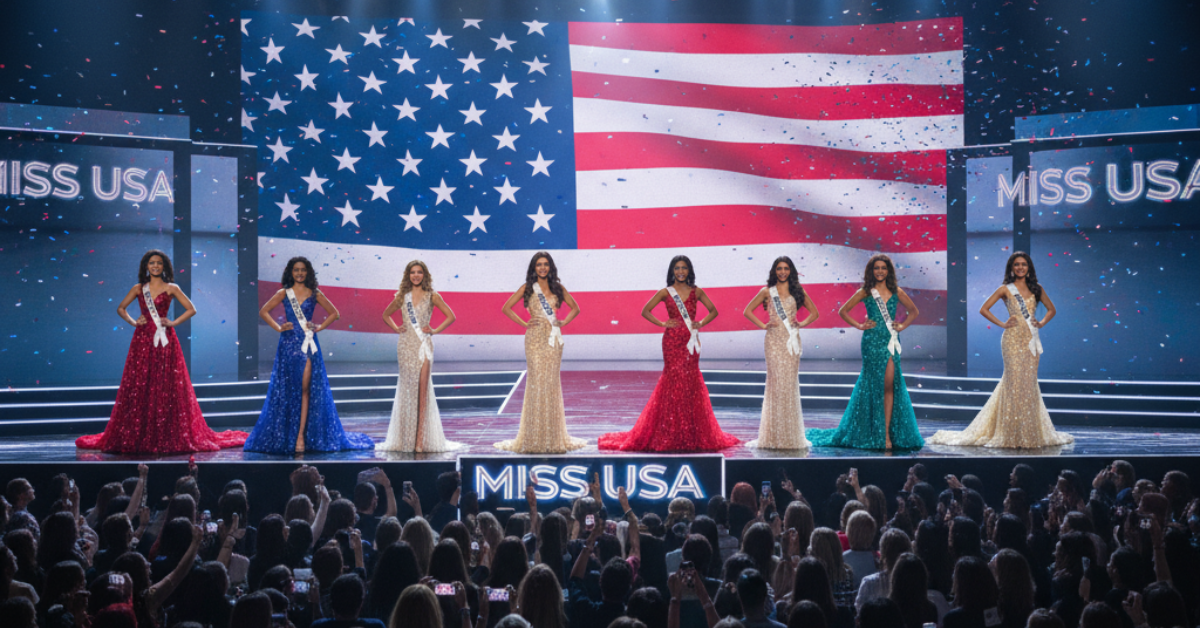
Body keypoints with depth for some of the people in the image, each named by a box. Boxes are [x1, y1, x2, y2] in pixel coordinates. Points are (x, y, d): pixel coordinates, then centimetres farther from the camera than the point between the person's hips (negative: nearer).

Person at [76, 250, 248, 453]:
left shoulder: (171, 288, 4)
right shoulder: (138, 289, 11)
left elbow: (191, 309, 2)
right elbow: (121, 308, 19)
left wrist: (173, 322, -6)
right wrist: (133, 322, 3)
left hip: (165, 341, -2)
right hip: (143, 341, 2)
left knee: (166, 388, -5)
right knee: (138, 388, -1)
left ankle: (169, 436, 0)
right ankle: (136, 436, 4)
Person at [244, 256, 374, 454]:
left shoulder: (315, 294, 8)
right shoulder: (284, 293, 8)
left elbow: (334, 313, 14)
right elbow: (263, 312, 10)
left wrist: (319, 327, 2)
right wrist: (278, 327, 0)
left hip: (308, 344, 0)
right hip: (289, 343, 0)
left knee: (306, 389, -6)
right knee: (286, 389, 0)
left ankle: (301, 435, -7)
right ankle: (285, 436, 8)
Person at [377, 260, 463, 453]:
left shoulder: (432, 297, 4)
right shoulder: (402, 297, 10)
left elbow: (451, 316, 6)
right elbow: (386, 315, 22)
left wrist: (435, 330, -3)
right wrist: (396, 328, 7)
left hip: (423, 344, -2)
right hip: (405, 344, 2)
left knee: (422, 390, -8)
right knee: (407, 389, 2)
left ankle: (420, 439, -10)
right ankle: (406, 438, 7)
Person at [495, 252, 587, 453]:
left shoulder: (557, 287, 11)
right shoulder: (528, 287, 3)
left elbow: (575, 308, 20)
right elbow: (506, 308, 3)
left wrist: (563, 322, 5)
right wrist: (524, 324, -3)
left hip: (553, 338, 3)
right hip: (536, 338, -3)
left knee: (552, 382, 4)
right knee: (537, 382, -6)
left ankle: (553, 436, 10)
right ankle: (535, 438, -2)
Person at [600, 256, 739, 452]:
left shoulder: (696, 292, 7)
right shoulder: (665, 292, 3)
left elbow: (713, 311, 15)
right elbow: (645, 311, 4)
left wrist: (701, 323, 0)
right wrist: (663, 323, -5)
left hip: (690, 341, 2)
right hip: (672, 341, -2)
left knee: (691, 381, 1)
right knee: (674, 379, -5)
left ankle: (691, 434, 8)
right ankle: (671, 434, 0)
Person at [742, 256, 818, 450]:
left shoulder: (798, 291, 11)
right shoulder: (767, 292, 7)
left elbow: (814, 312, 17)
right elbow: (747, 311, 8)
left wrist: (801, 324, 1)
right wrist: (763, 325, -3)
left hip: (791, 340, 2)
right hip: (774, 341, -2)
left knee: (790, 383, 1)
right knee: (776, 382, -6)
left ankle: (791, 435, 7)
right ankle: (774, 435, -2)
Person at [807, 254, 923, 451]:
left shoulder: (896, 292, 10)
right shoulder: (865, 292, 4)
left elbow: (914, 311, 22)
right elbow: (843, 311, 6)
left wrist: (903, 325, 8)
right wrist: (859, 326, -1)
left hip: (891, 341, 2)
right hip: (873, 341, -2)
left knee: (889, 385, -5)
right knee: (874, 385, -2)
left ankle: (887, 433, -3)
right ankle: (875, 434, 5)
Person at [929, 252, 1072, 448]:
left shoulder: (1036, 289, 12)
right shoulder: (1005, 290, 2)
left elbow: (1051, 309, 22)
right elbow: (984, 309, 1)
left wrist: (1042, 323, 5)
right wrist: (1002, 324, -5)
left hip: (1031, 340, 4)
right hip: (1014, 338, -4)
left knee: (1029, 383, 4)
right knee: (1015, 382, -7)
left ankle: (1030, 433, 11)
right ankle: (1014, 434, -2)